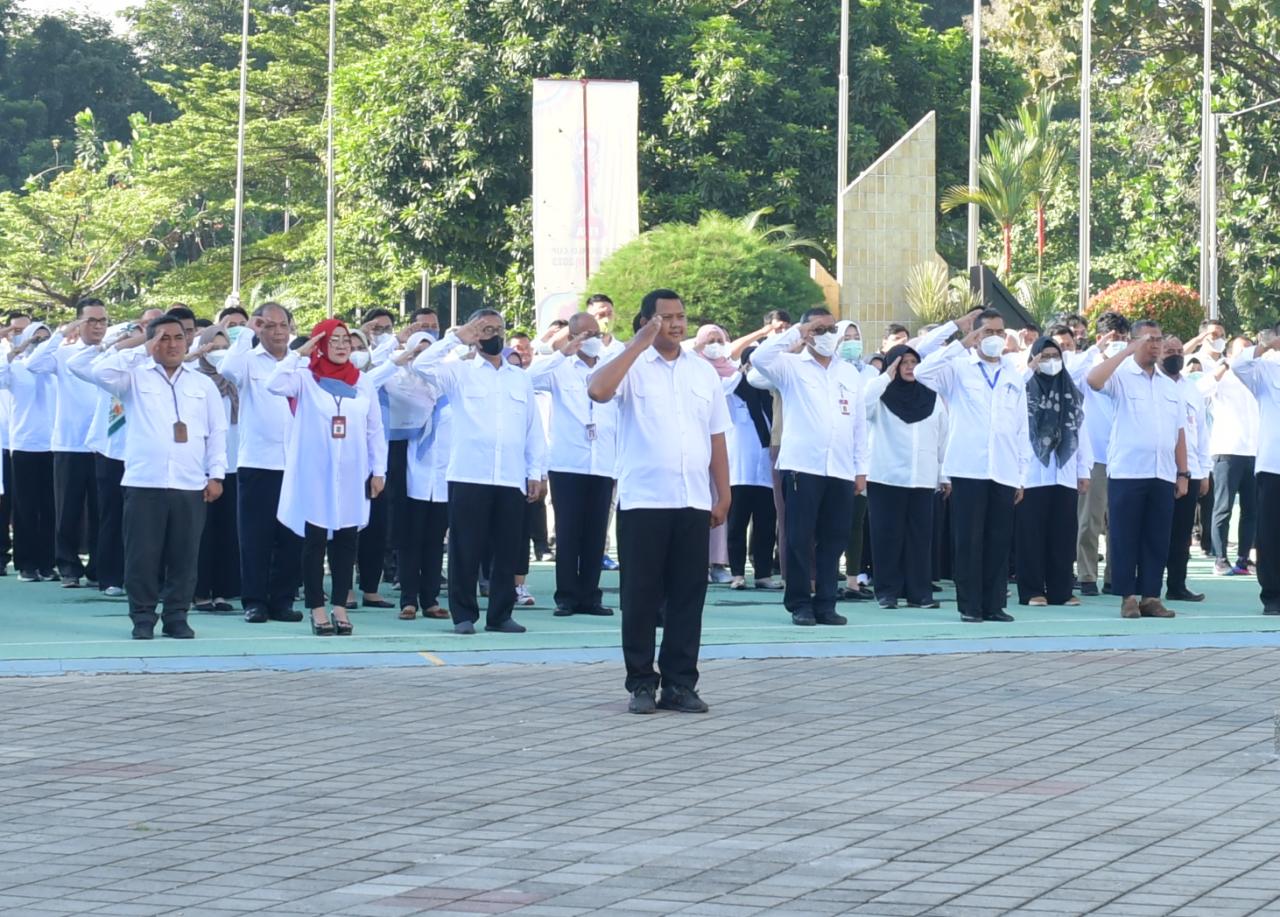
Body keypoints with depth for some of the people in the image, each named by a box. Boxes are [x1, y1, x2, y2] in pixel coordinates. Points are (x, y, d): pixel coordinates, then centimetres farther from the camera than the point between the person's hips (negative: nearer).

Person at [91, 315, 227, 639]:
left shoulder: (203, 384, 14)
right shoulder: (135, 377, 8)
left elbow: (217, 432, 14)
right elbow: (101, 372, -12)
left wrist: (216, 474, 4)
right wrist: (138, 347, -6)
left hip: (190, 485, 2)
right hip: (144, 482, -2)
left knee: (183, 555, 3)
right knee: (142, 554, -2)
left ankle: (176, 616, 12)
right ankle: (143, 617, 6)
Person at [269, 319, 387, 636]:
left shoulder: (362, 383, 8)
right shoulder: (305, 378, -1)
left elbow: (375, 431, 9)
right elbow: (275, 385, -20)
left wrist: (379, 470, 5)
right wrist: (299, 353, -16)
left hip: (351, 476, 3)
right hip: (315, 475, -3)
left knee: (346, 542, 5)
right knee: (315, 541, 1)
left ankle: (340, 607, 12)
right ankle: (317, 609, 6)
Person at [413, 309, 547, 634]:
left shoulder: (520, 378, 16)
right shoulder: (459, 372, 6)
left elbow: (534, 429, 15)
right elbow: (422, 364, -11)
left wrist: (536, 472, 8)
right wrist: (455, 337, -8)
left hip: (512, 479, 3)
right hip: (469, 476, -3)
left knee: (507, 550, 4)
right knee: (466, 548, -1)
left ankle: (500, 614, 12)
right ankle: (464, 614, 5)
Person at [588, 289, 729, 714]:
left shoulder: (704, 372, 12)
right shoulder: (631, 365, -1)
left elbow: (716, 439, 14)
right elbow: (598, 391, -23)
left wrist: (723, 495, 9)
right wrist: (640, 344, -17)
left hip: (693, 504, 4)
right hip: (643, 502, -4)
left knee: (688, 596, 5)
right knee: (641, 596, 1)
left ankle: (680, 683, 12)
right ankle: (641, 683, 9)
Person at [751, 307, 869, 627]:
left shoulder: (850, 373, 16)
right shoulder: (791, 366, 4)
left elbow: (859, 423, 16)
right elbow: (759, 359, -17)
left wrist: (861, 468, 11)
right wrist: (794, 333, -14)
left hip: (841, 470, 4)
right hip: (802, 466, -4)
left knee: (833, 540, 4)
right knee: (799, 538, -2)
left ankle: (825, 603, 10)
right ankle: (800, 604, 3)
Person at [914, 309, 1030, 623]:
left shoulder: (1014, 375, 15)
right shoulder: (959, 367, 5)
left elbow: (1022, 428, 15)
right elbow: (923, 372, -15)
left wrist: (1022, 474, 10)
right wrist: (962, 344, -15)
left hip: (1004, 472, 3)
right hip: (968, 468, -3)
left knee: (999, 541, 3)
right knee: (968, 540, -2)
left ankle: (994, 604, 9)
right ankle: (970, 606, 2)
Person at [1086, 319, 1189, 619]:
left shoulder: (1169, 386, 16)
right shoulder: (1121, 376, 0)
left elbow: (1179, 433, 16)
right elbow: (1094, 380, -22)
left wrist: (1183, 473, 10)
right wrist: (1127, 351, -18)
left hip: (1163, 475, 5)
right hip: (1127, 472, -5)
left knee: (1157, 539, 5)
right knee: (1125, 537, -1)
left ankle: (1150, 596, 10)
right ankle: (1128, 597, 3)